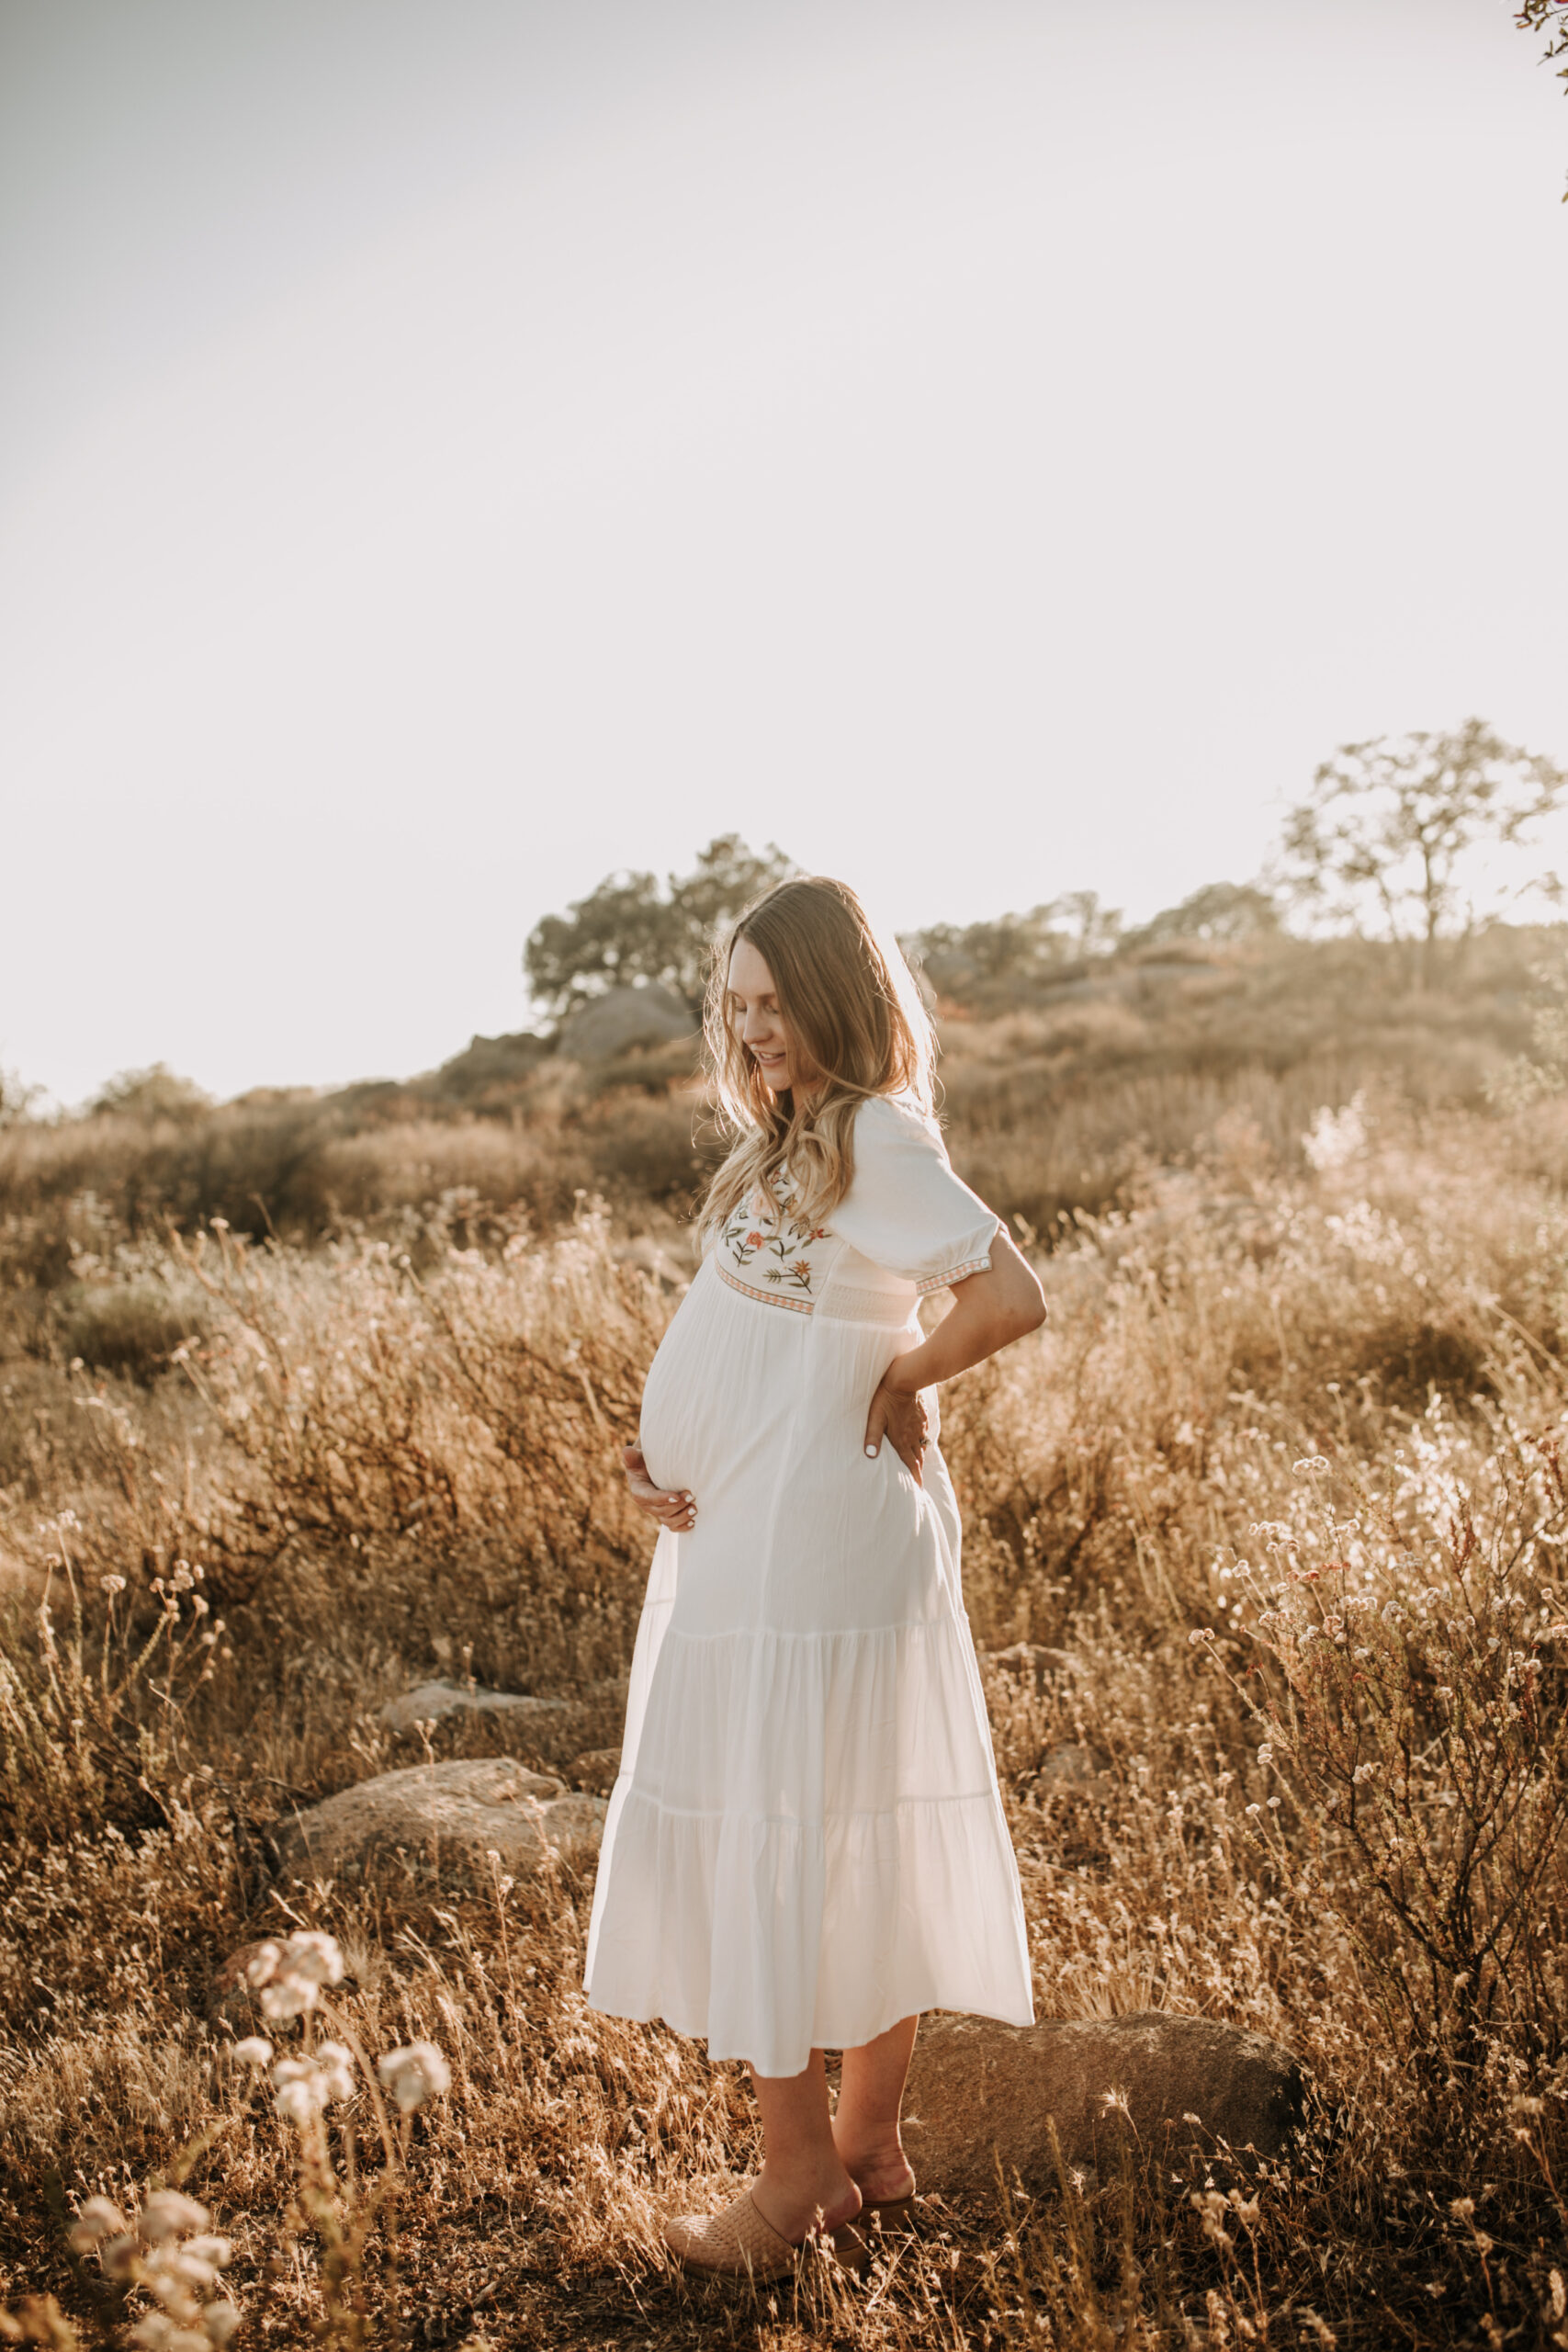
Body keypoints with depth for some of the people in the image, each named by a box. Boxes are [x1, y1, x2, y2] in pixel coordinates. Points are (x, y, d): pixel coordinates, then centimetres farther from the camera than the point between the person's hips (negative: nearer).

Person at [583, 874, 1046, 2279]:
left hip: (801, 1560, -9)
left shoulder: (877, 1137, -16)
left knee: (766, 1841, 2)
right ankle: (871, 2148, 27)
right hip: (746, 1541, 9)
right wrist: (660, 1451, 3)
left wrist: (903, 1385, -11)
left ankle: (800, 2164, 17)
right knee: (856, 1840, 14)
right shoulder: (799, 1143, 13)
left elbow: (1011, 1299, -26)